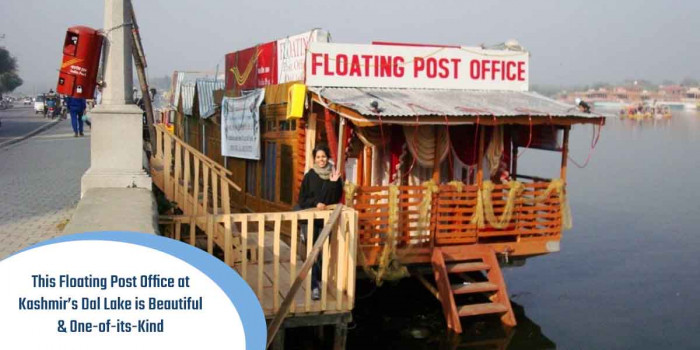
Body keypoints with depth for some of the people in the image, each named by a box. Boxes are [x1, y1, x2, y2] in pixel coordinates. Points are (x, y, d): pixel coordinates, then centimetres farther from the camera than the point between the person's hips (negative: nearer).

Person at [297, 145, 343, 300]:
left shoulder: (335, 175, 2)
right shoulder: (309, 176, -1)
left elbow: (336, 199, -3)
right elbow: (302, 199, -1)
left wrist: (334, 183, -16)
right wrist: (315, 203, -17)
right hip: (310, 219, -1)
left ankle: (319, 279, 29)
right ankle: (314, 286, -2)